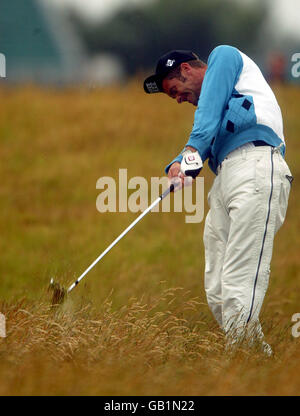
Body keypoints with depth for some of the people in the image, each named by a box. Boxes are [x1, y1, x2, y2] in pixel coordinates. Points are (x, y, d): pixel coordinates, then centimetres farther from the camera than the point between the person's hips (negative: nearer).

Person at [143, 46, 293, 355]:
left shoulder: (224, 56, 18)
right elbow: (202, 144, 20)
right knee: (217, 291, -1)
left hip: (255, 162, -9)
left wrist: (194, 146, -12)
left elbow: (213, 100, -1)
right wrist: (178, 165, -2)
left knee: (239, 287, -20)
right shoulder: (206, 104, 37)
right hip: (224, 176, 9)